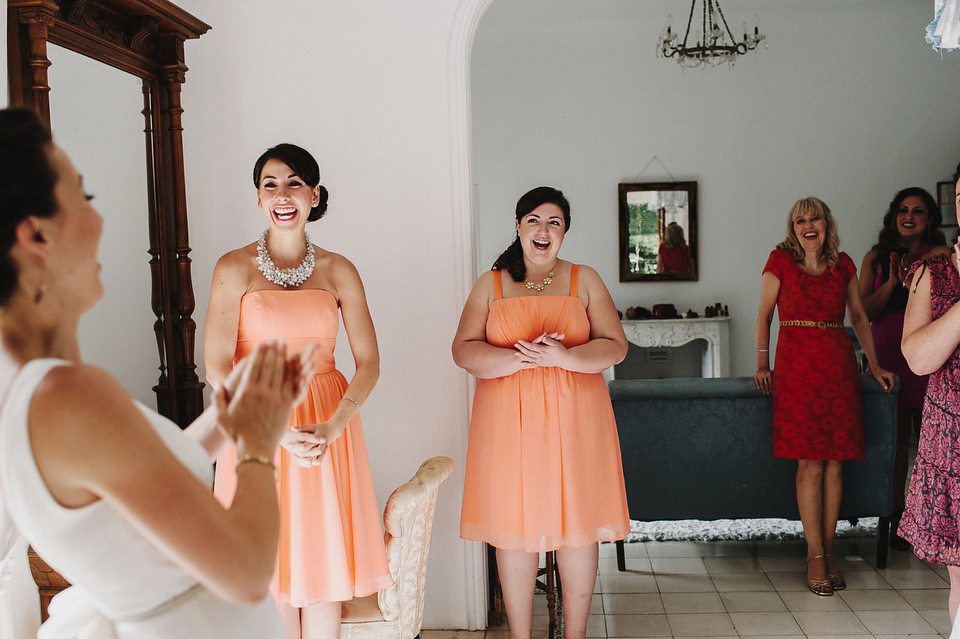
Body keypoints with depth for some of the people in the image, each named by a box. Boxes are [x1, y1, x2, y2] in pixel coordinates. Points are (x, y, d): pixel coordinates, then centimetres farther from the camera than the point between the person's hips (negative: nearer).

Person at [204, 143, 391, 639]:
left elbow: (368, 363, 0)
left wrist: (331, 428, -14)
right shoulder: (235, 268, -3)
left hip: (329, 430, 2)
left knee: (323, 559, 6)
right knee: (271, 566, 6)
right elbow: (217, 368, -8)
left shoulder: (338, 271, 3)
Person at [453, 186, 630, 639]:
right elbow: (463, 351, 0)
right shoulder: (491, 284, 10)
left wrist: (565, 356, -17)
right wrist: (519, 358, -17)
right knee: (513, 526, 2)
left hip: (574, 419, 0)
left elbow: (615, 346, 1)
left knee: (577, 524, 3)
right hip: (508, 420, 0)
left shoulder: (584, 280, 9)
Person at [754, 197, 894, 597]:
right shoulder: (781, 261, 4)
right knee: (810, 462, -6)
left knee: (834, 461, 2)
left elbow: (859, 316, 18)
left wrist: (874, 366, 13)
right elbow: (765, 315, 6)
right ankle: (816, 556, 1)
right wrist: (762, 364, -1)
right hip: (796, 364, -3)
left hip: (839, 364, 3)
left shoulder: (843, 265, 12)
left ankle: (827, 551, 12)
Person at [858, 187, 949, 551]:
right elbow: (863, 312, 2)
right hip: (888, 354, 1)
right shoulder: (876, 258, 9)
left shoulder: (941, 255, 5)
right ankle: (898, 519, 9)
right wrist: (892, 282, -11)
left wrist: (913, 282, -16)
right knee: (895, 437, 2)